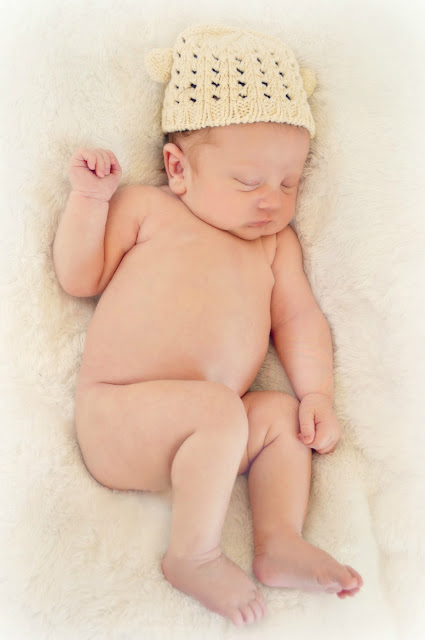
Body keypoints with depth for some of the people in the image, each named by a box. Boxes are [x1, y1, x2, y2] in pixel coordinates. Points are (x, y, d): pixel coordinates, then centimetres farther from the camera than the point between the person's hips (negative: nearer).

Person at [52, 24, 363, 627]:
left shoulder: (275, 242, 17)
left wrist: (317, 393, -1)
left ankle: (279, 539, -10)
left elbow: (298, 317, 12)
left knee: (282, 413, -8)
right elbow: (79, 277, 6)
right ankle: (194, 556, -15)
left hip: (199, 432, 5)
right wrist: (91, 198, -3)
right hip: (114, 415, -5)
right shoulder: (145, 207, 7)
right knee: (219, 410, -27)